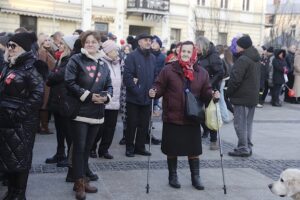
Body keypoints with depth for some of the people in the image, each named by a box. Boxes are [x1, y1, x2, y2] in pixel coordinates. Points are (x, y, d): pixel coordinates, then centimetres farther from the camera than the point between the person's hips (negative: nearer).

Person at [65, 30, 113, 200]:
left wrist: (106, 96, -9)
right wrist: (89, 95, -18)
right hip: (80, 111, -5)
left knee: (88, 147, 12)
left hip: (96, 113, 5)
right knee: (79, 147, -3)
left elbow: (109, 86, 14)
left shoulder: (103, 65, 12)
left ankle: (83, 179, 22)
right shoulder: (76, 60, -5)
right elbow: (70, 83, -13)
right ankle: (80, 183, 4)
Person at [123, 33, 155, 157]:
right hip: (133, 98, -5)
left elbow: (155, 77, 13)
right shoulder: (132, 56, -8)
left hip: (147, 98, 5)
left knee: (144, 124, 11)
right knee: (132, 124, 4)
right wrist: (135, 89, -17)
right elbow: (127, 76, -15)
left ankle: (140, 147, 24)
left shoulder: (152, 58, 11)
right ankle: (129, 148, 16)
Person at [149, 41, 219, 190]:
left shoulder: (201, 73, 5)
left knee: (193, 149, 10)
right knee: (172, 149, 8)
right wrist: (154, 92, -24)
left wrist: (213, 96, -14)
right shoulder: (169, 70, -4)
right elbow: (160, 87, -3)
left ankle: (195, 176, 24)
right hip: (172, 118, -2)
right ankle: (173, 176, 25)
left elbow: (205, 94, 7)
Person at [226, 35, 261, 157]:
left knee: (240, 123, -3)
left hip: (242, 97, -9)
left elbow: (235, 79, -21)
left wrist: (229, 92, -9)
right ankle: (248, 147, 22)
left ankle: (243, 148, 0)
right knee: (248, 123, 16)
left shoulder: (243, 60, -18)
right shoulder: (256, 59, 13)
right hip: (253, 96, 10)